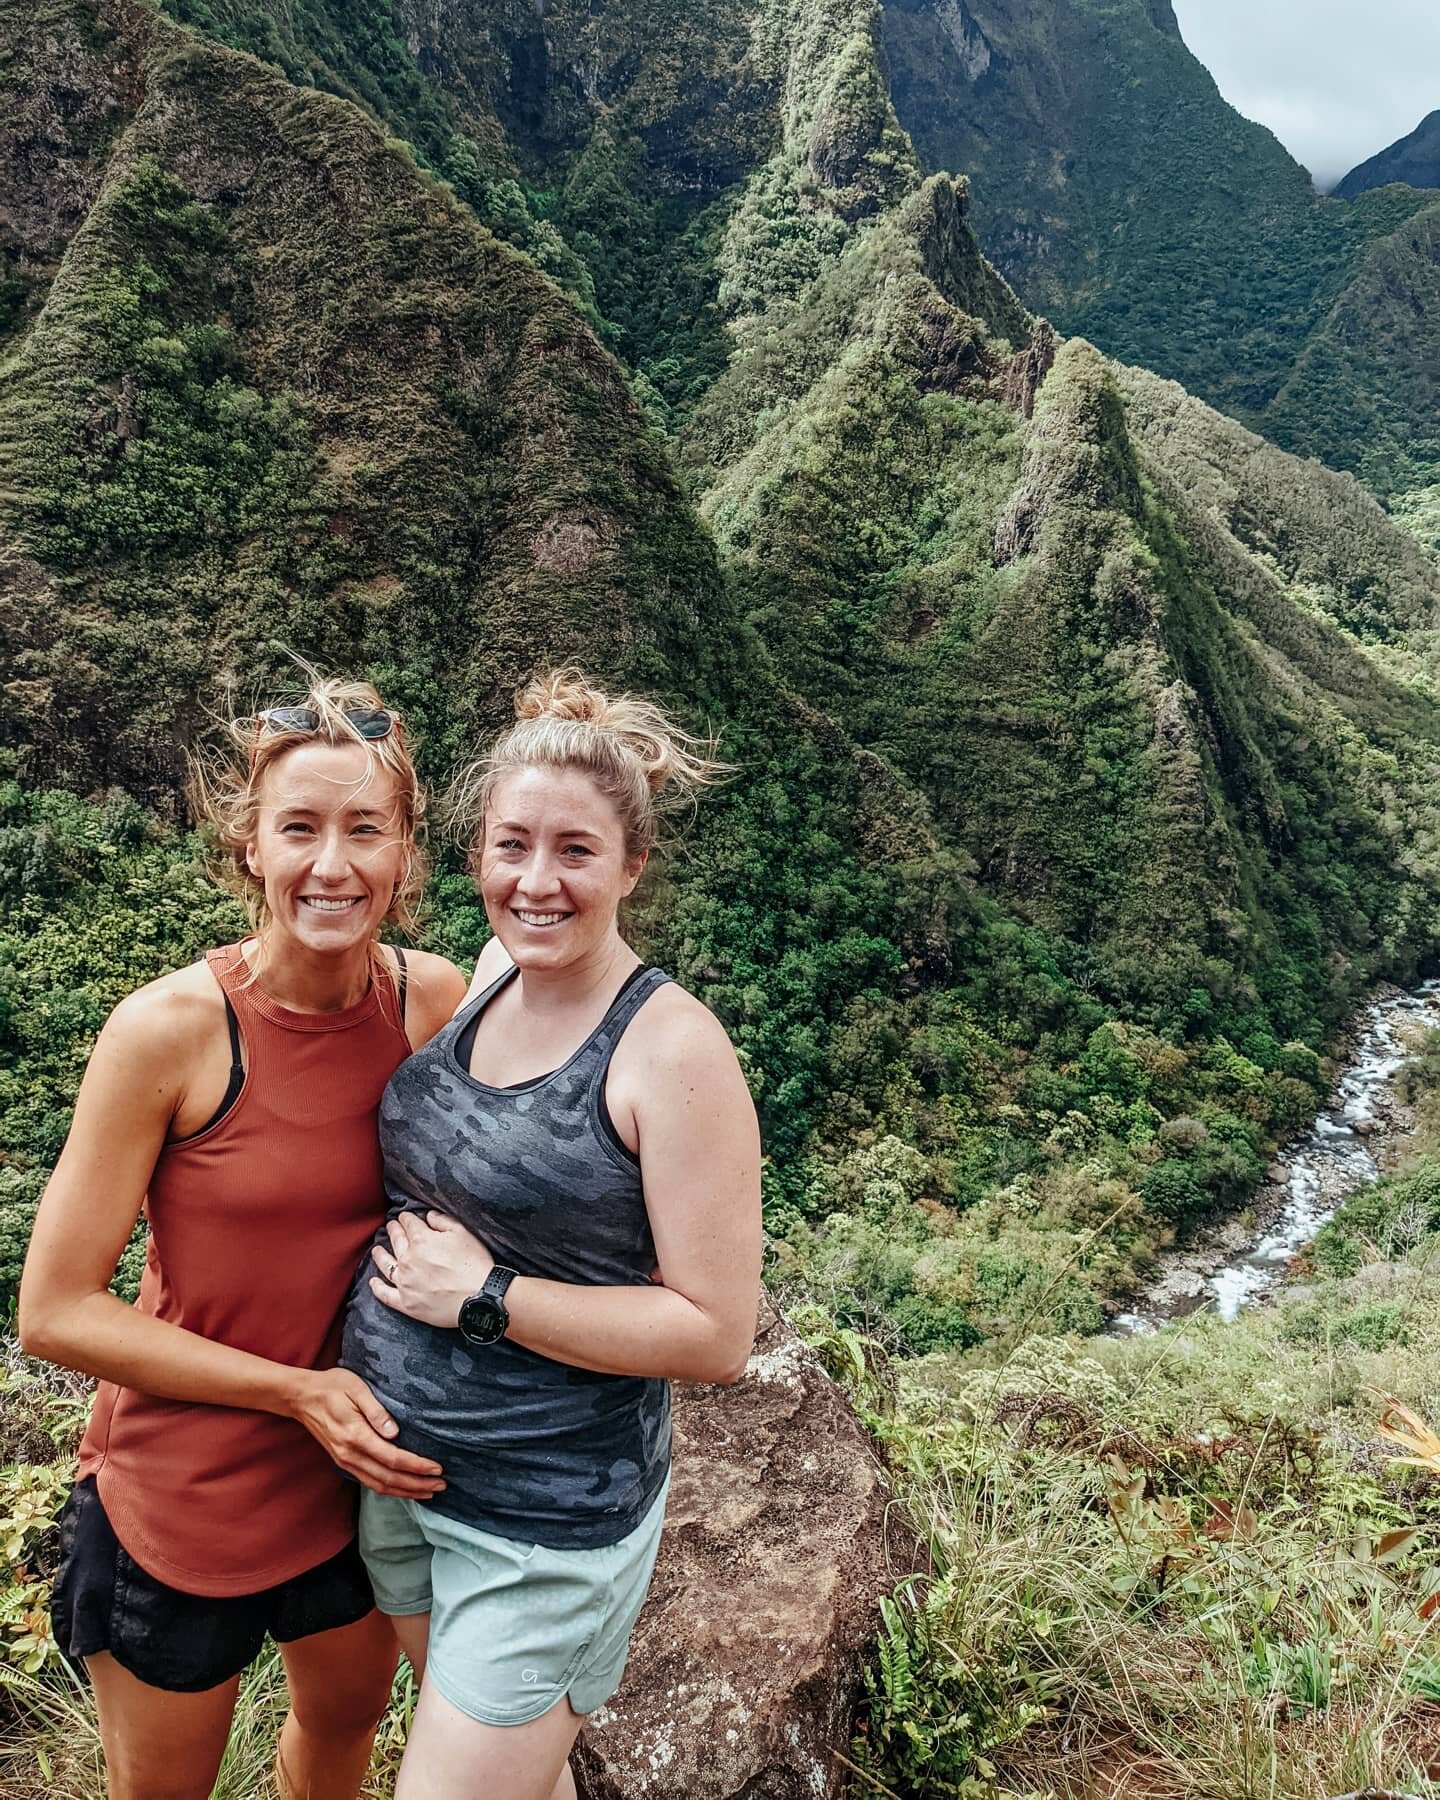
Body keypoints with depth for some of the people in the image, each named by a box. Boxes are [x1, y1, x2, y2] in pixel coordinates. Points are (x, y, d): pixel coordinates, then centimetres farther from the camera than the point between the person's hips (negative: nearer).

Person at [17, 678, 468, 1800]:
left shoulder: (436, 1000, -12)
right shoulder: (171, 1029, -23)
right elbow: (55, 1311, -17)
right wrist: (297, 1392, -20)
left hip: (362, 1481, 4)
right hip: (182, 1506, -3)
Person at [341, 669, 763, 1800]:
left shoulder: (672, 1050, -22)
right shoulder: (489, 971, -3)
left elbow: (717, 1337, -20)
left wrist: (484, 1295, -21)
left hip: (547, 1523, -6)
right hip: (397, 1462, 6)